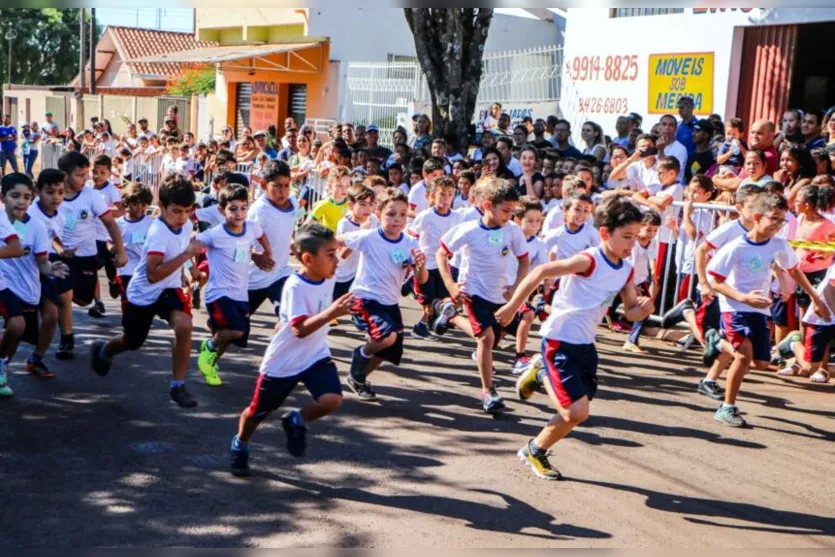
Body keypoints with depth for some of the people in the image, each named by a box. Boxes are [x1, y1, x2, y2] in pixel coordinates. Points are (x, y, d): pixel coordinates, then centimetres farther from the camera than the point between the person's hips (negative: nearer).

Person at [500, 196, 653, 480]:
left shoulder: (626, 270, 3)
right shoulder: (589, 261, -21)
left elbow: (631, 312, 9)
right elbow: (540, 272, -25)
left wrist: (643, 309, -15)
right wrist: (511, 307, -23)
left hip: (585, 344, 8)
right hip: (559, 341, -8)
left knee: (576, 413, 12)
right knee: (578, 412, -13)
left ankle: (541, 373, 35)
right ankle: (535, 450, 12)